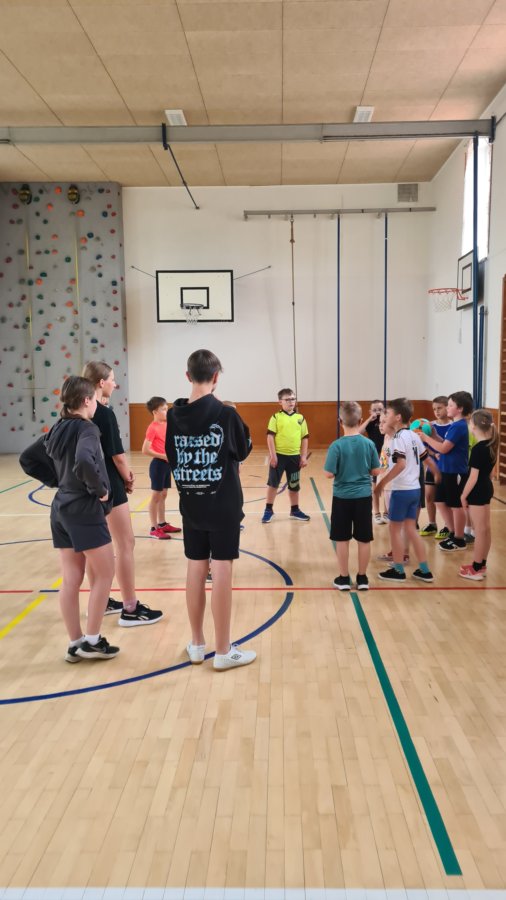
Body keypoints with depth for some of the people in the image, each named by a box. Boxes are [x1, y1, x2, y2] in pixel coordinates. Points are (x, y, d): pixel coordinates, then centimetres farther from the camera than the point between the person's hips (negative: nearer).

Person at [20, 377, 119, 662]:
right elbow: (84, 462, -35)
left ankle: (75, 644, 19)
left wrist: (58, 481, 13)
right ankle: (92, 640, 10)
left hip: (62, 510, 8)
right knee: (104, 574, 5)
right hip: (85, 511, -8)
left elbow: (28, 460, 17)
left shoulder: (57, 430, 10)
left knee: (71, 580, 11)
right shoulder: (87, 429, -15)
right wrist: (99, 489, -19)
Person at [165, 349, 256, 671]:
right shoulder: (225, 413, -12)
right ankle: (224, 651, 8)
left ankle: (197, 644, 22)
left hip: (190, 505, 4)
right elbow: (244, 451, 2)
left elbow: (172, 458, 8)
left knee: (196, 570, 12)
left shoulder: (174, 416, -1)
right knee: (221, 573, 0)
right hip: (223, 506, -4)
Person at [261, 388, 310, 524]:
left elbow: (305, 438, 8)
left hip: (295, 456, 3)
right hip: (279, 455, -3)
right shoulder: (276, 417, -3)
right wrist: (272, 455, -12)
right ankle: (268, 510, 16)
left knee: (294, 485, 12)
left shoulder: (300, 418, 6)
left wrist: (304, 456, 4)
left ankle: (294, 510, 28)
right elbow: (270, 436, -7)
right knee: (273, 483, 3)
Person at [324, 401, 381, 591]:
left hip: (342, 497, -2)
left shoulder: (337, 445, -13)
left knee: (342, 539, 9)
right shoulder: (369, 443, -6)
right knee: (364, 539, 11)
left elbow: (329, 474, -14)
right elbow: (376, 471, 0)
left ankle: (344, 578, 16)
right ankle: (362, 578, 20)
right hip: (363, 496, 2)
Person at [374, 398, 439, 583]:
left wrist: (383, 482, -23)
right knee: (410, 529, 14)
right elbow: (427, 458, 17)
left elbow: (401, 464, -28)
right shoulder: (413, 435, 9)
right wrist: (437, 474, 33)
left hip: (401, 490, -8)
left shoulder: (399, 437, -15)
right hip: (414, 489, 8)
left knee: (395, 528, 5)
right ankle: (424, 570, 16)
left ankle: (398, 570, 14)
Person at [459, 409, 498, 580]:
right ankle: (481, 565, 26)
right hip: (487, 489, 9)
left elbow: (474, 476, -20)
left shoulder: (478, 448, -22)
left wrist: (464, 495, -11)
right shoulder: (491, 445, 5)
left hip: (477, 492, -9)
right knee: (485, 529, 15)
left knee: (480, 531, -1)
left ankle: (476, 569, 8)